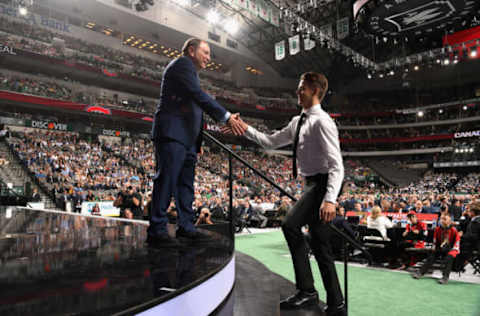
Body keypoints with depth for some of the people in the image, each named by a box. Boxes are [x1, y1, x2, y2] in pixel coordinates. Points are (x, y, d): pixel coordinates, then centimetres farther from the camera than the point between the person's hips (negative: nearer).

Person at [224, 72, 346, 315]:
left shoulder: (322, 121, -14)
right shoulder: (298, 122, 14)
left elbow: (336, 165, -21)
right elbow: (271, 142, 18)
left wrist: (330, 199, -30)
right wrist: (246, 129, 10)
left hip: (321, 185, -9)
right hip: (312, 186, 9)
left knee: (290, 225, -24)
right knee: (320, 248, 11)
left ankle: (306, 290, -12)